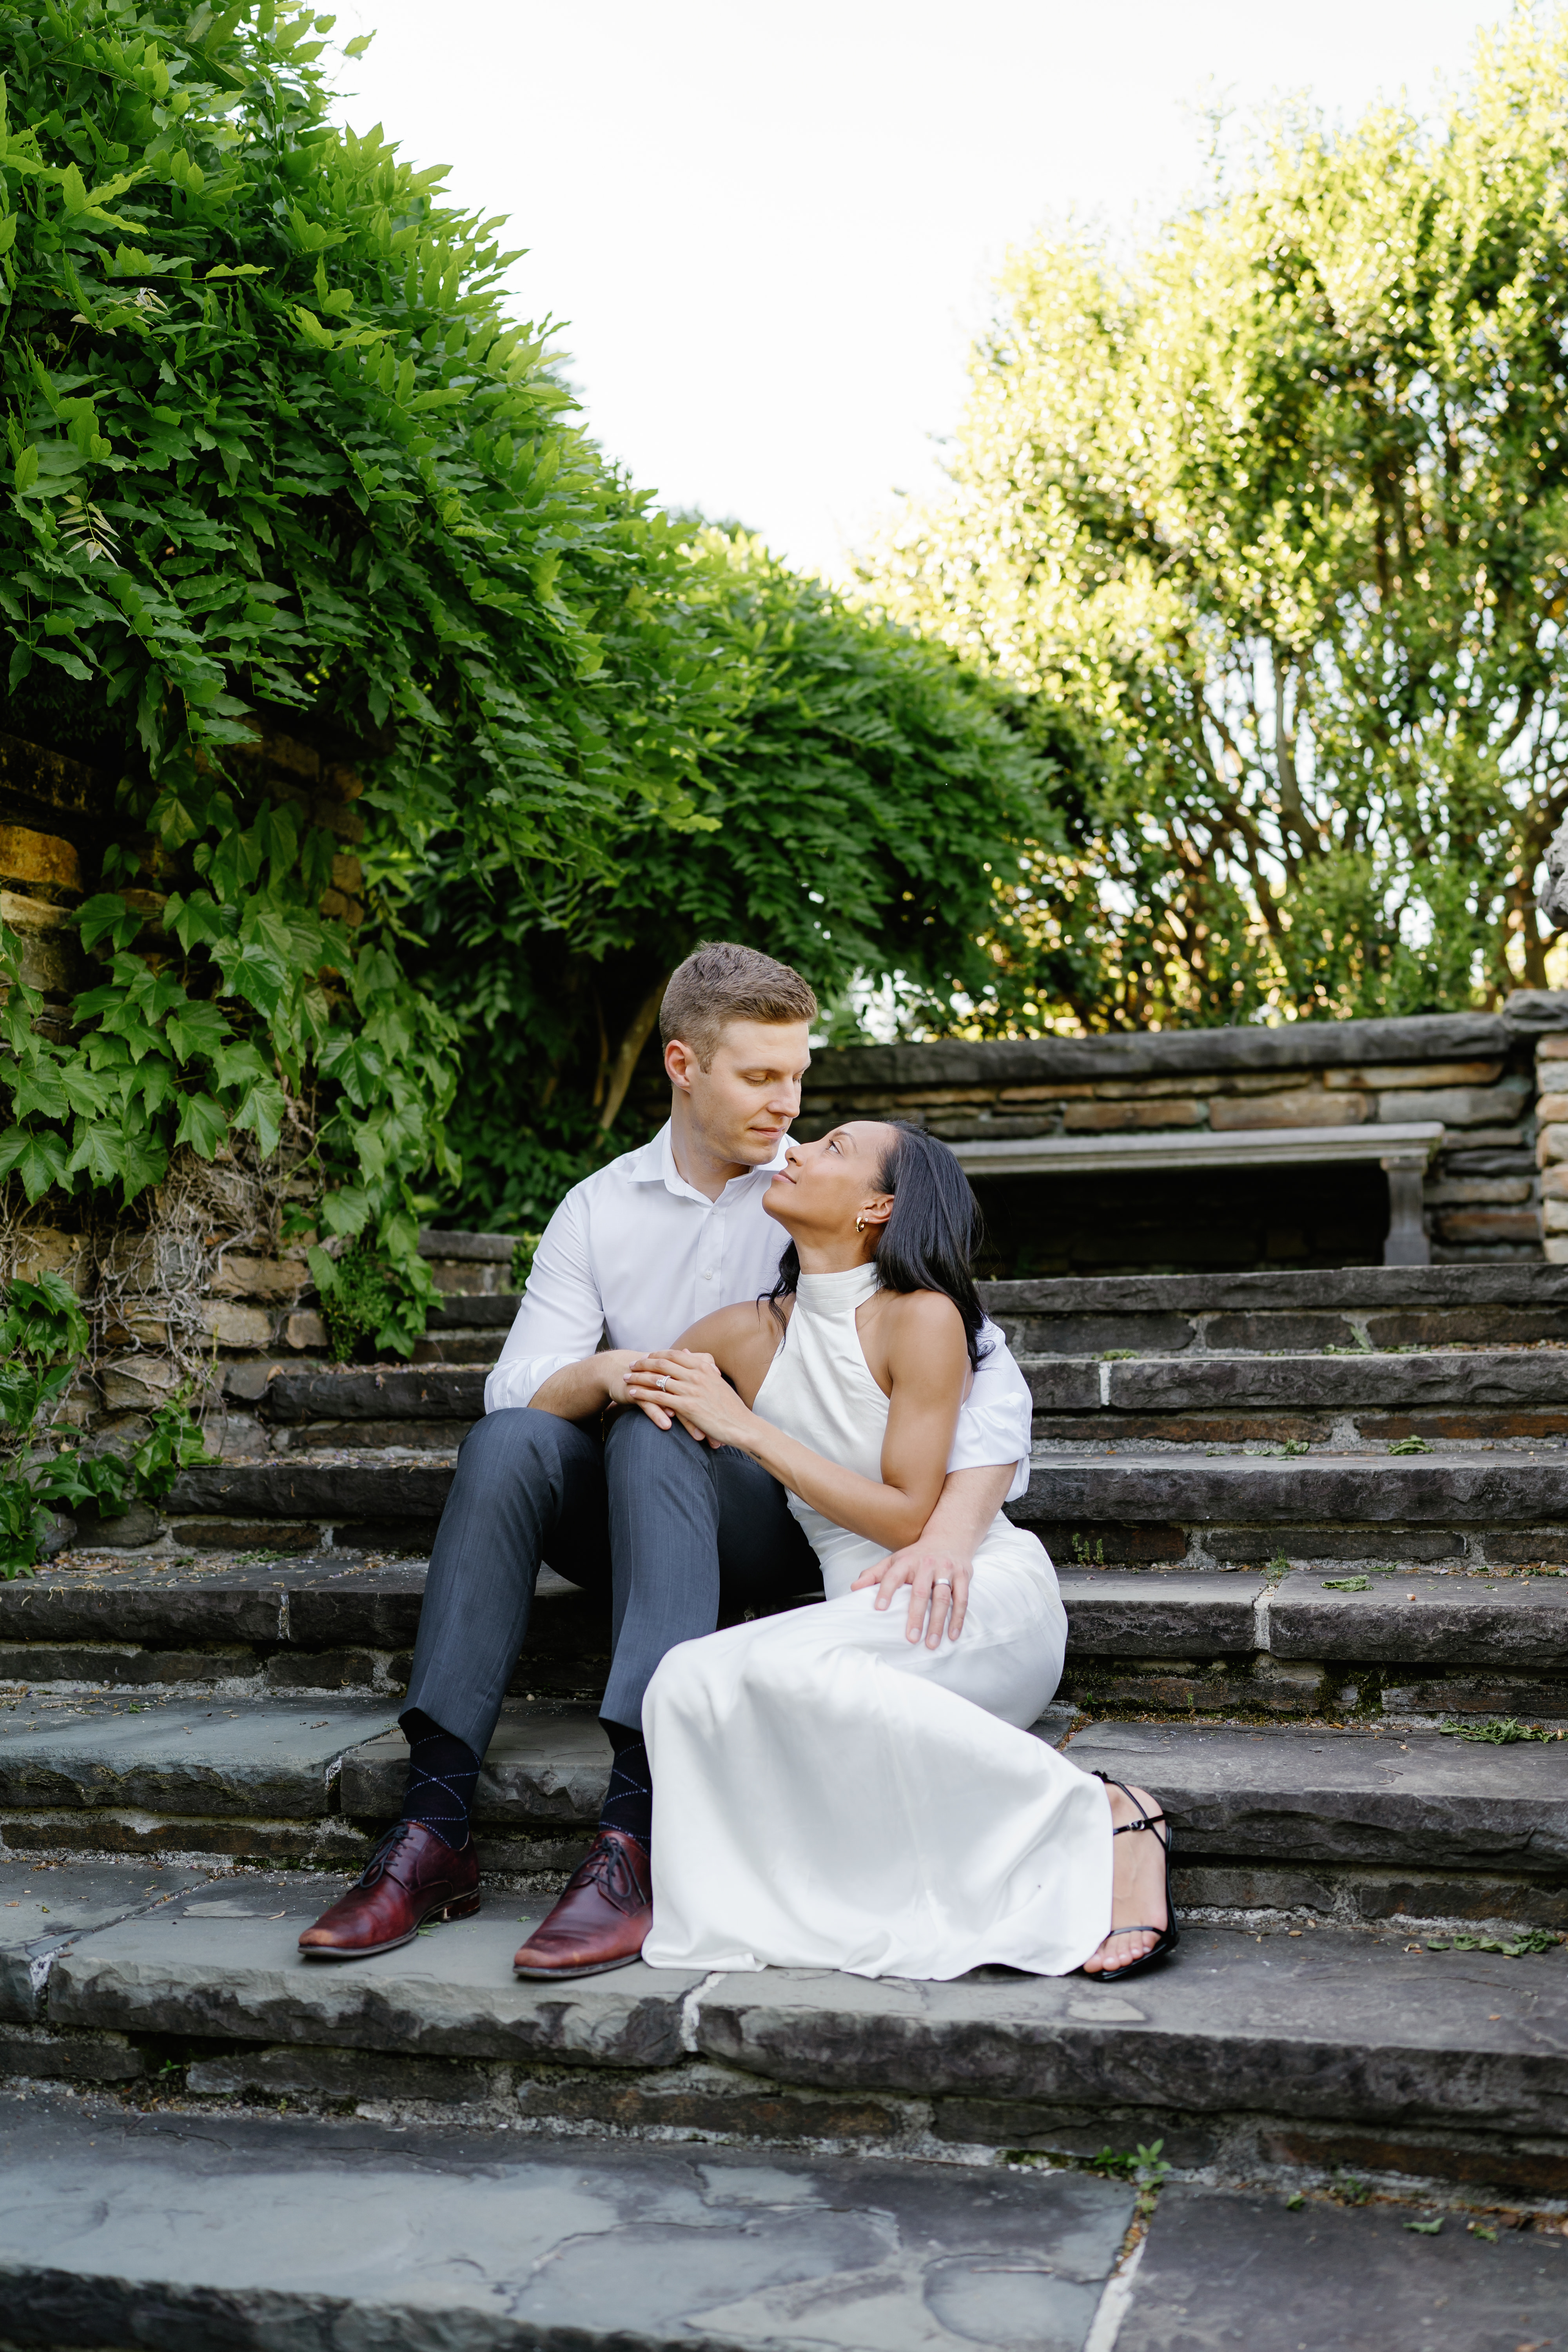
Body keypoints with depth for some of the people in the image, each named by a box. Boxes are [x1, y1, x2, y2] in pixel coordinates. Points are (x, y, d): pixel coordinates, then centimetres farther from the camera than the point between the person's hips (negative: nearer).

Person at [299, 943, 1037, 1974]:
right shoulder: (599, 1210, 6)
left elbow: (990, 1374, -13)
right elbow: (516, 1387, -3)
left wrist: (949, 1536, -31)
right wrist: (608, 1373, -26)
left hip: (789, 1522, -3)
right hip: (638, 1522, 3)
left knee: (654, 1444, -33)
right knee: (509, 1442, -26)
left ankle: (638, 1841, -44)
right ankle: (435, 1828, -31)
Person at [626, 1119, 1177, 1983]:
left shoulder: (921, 1318, -8)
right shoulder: (748, 1336, 8)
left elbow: (908, 1518, -13)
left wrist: (745, 1427, -14)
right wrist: (620, 1377, -4)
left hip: (987, 1599, -4)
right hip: (862, 1614, 4)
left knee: (788, 1664, -34)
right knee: (689, 1683, -25)